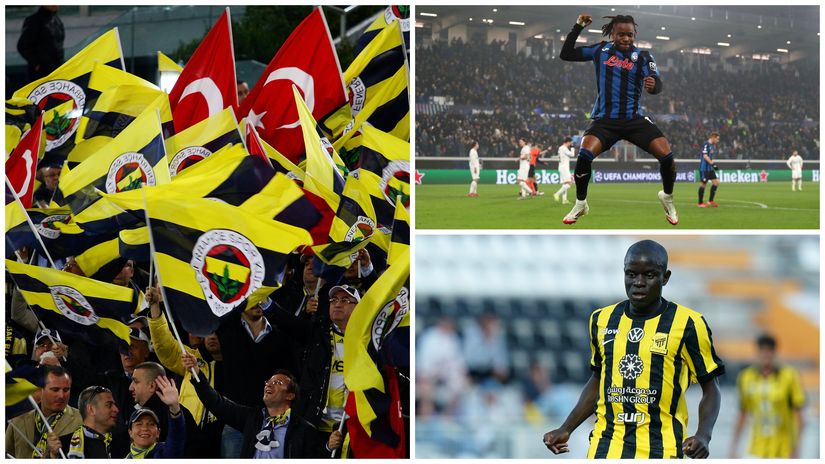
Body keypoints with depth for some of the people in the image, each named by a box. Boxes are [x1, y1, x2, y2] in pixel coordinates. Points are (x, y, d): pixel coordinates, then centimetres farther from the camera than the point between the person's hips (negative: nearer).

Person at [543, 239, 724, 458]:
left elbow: (710, 389, 2)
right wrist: (566, 429, 15)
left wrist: (703, 435, -15)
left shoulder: (687, 324, -2)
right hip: (606, 448, 4)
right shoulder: (602, 320, 12)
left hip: (661, 449, -4)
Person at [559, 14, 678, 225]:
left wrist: (653, 85, -36)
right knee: (585, 154, -27)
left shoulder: (643, 56, 2)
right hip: (604, 119, 0)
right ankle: (580, 204, -2)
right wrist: (578, 26, -1)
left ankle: (667, 198, 13)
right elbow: (566, 54, 8)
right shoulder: (600, 50, 7)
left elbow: (657, 85, -11)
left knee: (666, 155, -18)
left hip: (634, 119, 0)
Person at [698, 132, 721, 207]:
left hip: (710, 168, 9)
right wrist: (711, 162, -25)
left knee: (716, 183, 5)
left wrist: (714, 164, 14)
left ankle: (710, 201, 13)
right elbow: (705, 156, -20)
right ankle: (700, 203, 6)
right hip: (704, 168, -9)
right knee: (703, 184, -3)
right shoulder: (706, 145, -13)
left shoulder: (712, 146, 14)